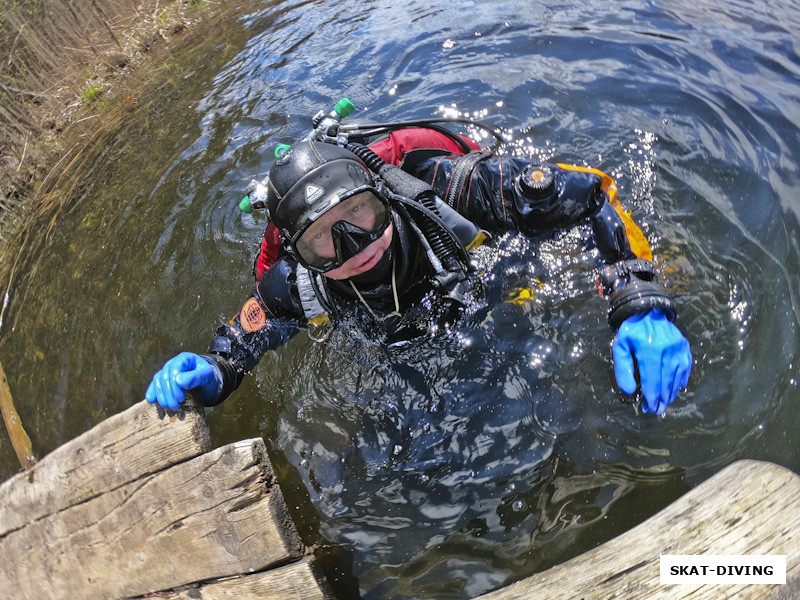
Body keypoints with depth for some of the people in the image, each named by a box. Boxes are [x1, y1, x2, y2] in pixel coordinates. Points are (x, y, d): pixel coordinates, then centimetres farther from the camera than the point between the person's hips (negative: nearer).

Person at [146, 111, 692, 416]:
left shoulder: (445, 185, -42)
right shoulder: (294, 284, -35)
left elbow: (593, 191, -36)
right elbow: (236, 347, -18)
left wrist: (642, 305, -48)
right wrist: (204, 373, -42)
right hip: (406, 345, 0)